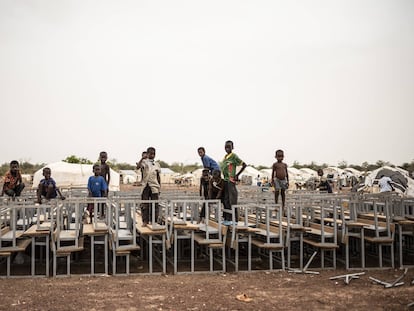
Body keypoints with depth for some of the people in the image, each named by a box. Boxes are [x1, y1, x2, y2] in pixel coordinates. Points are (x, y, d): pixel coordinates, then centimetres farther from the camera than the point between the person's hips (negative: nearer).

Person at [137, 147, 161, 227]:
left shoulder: (157, 164, 13)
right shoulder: (144, 162, 3)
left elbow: (158, 176, 14)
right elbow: (138, 166, -19)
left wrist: (160, 187, 10)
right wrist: (142, 159, -33)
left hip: (154, 187, 3)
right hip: (146, 186, -2)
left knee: (155, 205, 4)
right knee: (145, 204, -1)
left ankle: (154, 221, 11)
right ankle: (145, 221, 5)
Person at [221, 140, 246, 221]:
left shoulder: (234, 156, -8)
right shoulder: (225, 157, 15)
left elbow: (244, 165, -10)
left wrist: (237, 175, -10)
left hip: (231, 181, -8)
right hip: (225, 181, 8)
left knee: (232, 201, -6)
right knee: (225, 201, 10)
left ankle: (234, 220, -2)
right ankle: (227, 218, 17)